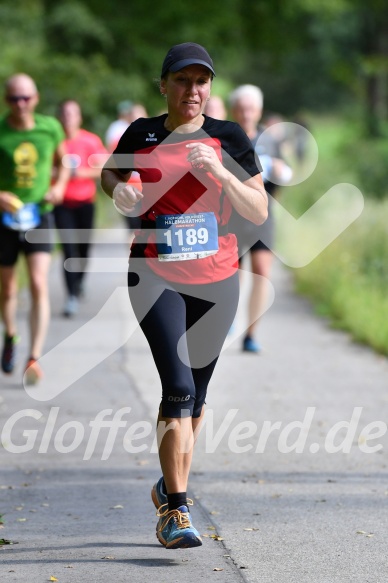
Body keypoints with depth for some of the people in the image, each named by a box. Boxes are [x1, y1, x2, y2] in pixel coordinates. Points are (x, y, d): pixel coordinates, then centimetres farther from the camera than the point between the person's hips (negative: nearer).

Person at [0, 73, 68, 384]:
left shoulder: (50, 128, -4)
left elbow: (62, 162, 14)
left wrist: (59, 185, -5)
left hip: (39, 216, 0)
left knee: (39, 286, -13)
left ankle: (35, 358, -14)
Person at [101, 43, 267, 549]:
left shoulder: (228, 138, 0)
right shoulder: (141, 135, 1)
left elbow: (260, 213, -4)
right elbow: (109, 173, 21)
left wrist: (219, 170, -19)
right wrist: (119, 190, -2)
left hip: (216, 279, 2)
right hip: (156, 274, -2)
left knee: (196, 393, 11)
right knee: (179, 386, -17)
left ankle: (171, 488, 32)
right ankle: (175, 510, -16)